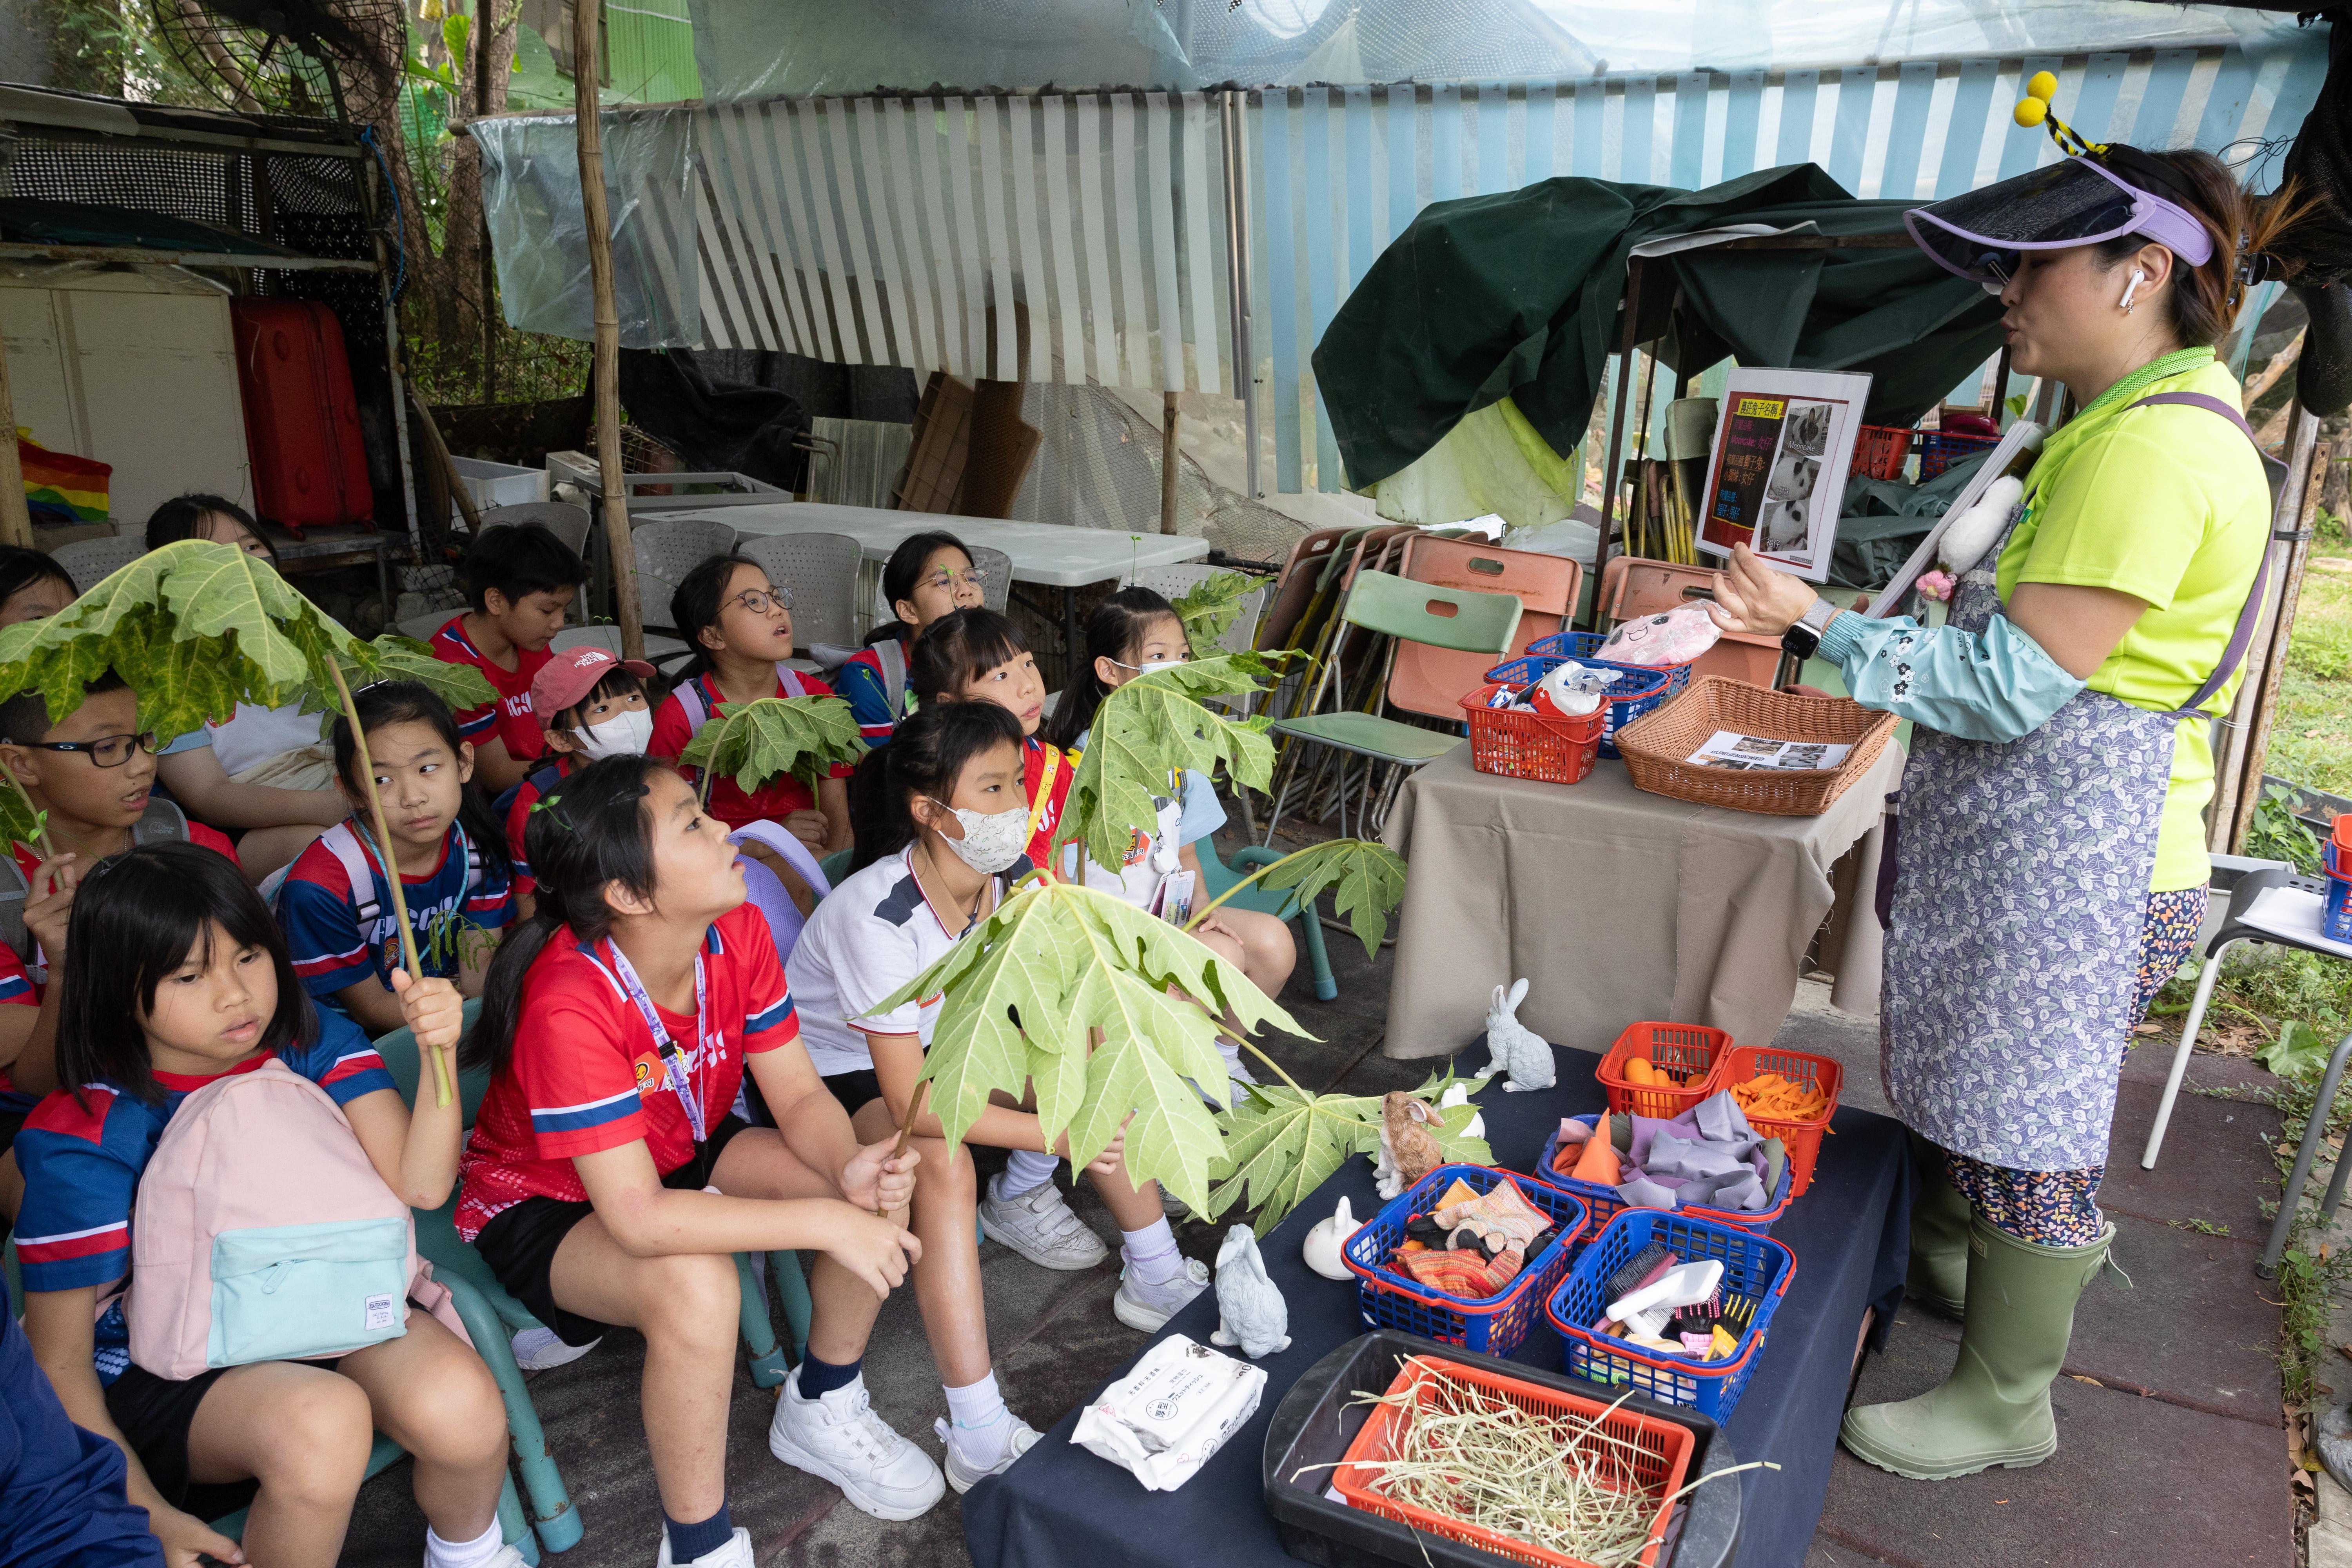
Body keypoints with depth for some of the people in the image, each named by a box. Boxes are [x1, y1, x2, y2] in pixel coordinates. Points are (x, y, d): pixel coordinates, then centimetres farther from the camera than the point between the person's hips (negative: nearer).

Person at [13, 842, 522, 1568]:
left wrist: (439, 1052, -31)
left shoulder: (312, 1043, -6)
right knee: (321, 1422, -36)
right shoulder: (85, 1144, -15)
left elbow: (419, 1185, -15)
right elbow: (59, 1362, -9)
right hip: (167, 1369, -3)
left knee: (460, 1401, -27)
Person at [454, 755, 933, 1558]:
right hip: (540, 1205, -6)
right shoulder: (570, 1004, -36)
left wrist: (849, 1168, -34)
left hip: (681, 1154, 6)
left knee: (872, 1186, -14)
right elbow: (637, 1218, -37)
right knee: (696, 1289, -36)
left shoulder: (736, 932, -16)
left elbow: (798, 1094, -12)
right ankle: (698, 1544, -9)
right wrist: (823, 1222, -37)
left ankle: (822, 1411, 13)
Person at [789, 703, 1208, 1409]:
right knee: (944, 1162, -35)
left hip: (936, 1041, 7)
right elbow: (911, 1101, -34)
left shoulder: (1011, 880, -14)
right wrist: (1055, 1132, -37)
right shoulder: (879, 916, -34)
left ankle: (1155, 1278, 7)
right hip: (840, 1073, -7)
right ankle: (978, 1436, -32)